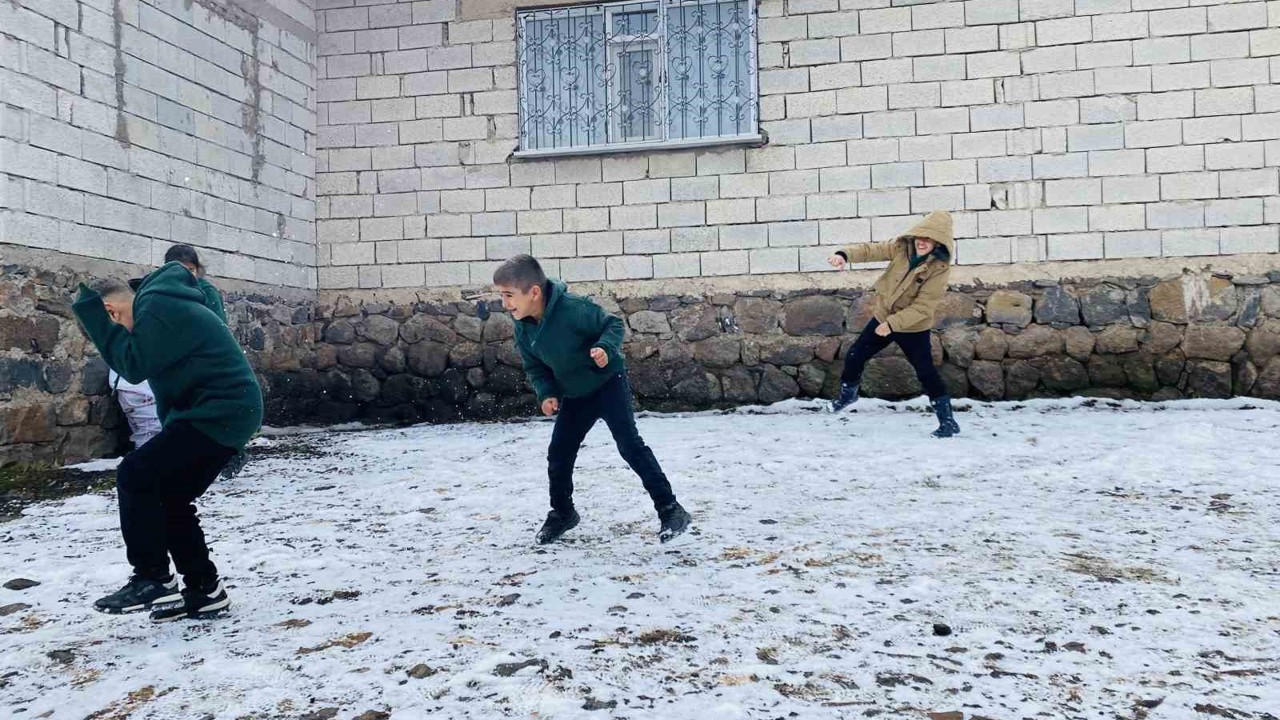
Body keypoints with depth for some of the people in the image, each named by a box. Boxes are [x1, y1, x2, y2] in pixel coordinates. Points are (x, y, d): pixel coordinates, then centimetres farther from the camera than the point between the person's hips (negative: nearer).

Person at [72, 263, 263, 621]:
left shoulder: (158, 307, -13)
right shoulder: (162, 305, 20)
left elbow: (135, 365, -19)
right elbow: (166, 376, 24)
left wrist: (93, 318, -12)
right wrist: (172, 437, 23)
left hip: (219, 413, -11)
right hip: (229, 413, 11)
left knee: (134, 476, -11)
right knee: (170, 499, 13)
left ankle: (153, 581, -5)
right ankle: (204, 590, 18)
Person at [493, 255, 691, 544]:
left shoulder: (573, 307, -29)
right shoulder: (524, 329, -8)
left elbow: (613, 324, -17)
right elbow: (535, 368, 6)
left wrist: (605, 347, -37)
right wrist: (546, 393, -10)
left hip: (609, 382, -6)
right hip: (574, 396, 7)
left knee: (630, 444, -14)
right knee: (558, 454, 6)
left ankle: (670, 510, -7)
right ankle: (562, 512, 29)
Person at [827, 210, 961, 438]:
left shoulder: (940, 268, -24)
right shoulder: (902, 247, -11)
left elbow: (922, 307, -26)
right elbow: (871, 250, -15)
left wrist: (892, 324, -30)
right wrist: (845, 254, -35)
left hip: (913, 328, -5)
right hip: (883, 317, 5)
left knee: (926, 372, -7)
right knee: (854, 357, 12)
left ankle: (947, 420, 7)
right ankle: (848, 394, 40)